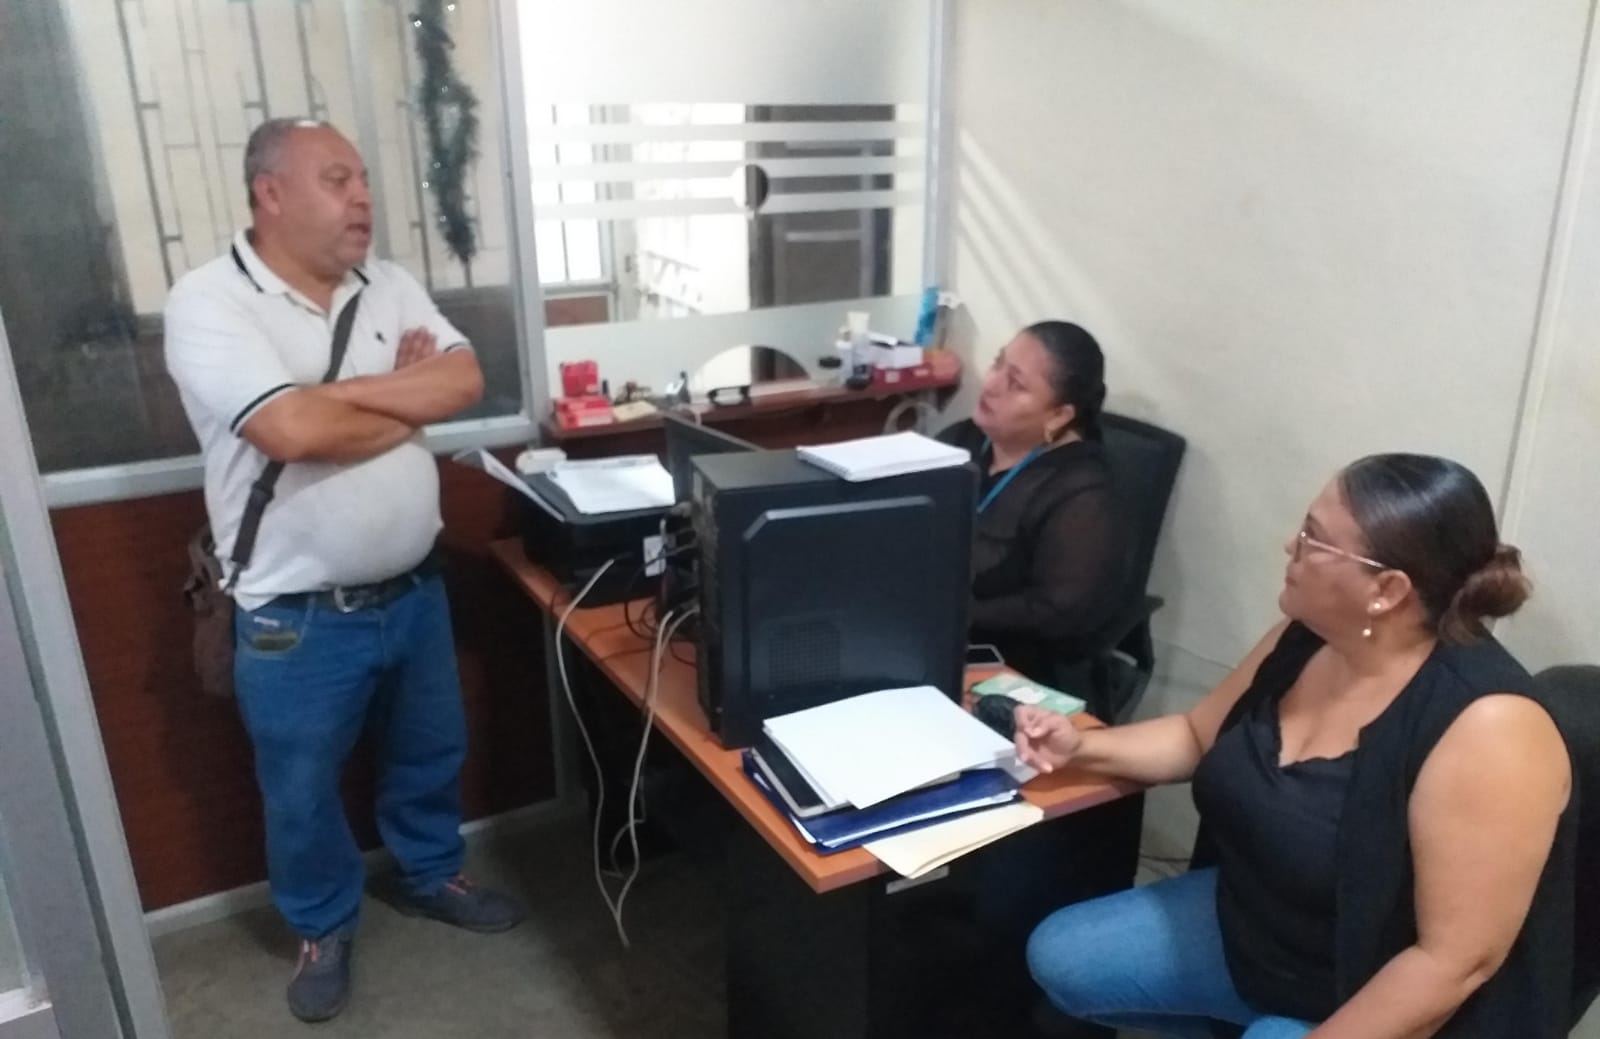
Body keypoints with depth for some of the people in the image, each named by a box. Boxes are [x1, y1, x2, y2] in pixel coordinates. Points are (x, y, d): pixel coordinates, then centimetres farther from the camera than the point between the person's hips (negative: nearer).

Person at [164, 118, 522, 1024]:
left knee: (431, 751, 23)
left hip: (414, 589, 5)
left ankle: (433, 876, 48)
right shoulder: (209, 302, -16)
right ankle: (324, 927, 40)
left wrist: (349, 391, -20)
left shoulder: (389, 287, 2)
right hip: (297, 618, -5)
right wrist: (412, 398, -12)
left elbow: (466, 380, -8)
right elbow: (294, 430, -28)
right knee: (303, 789, 15)